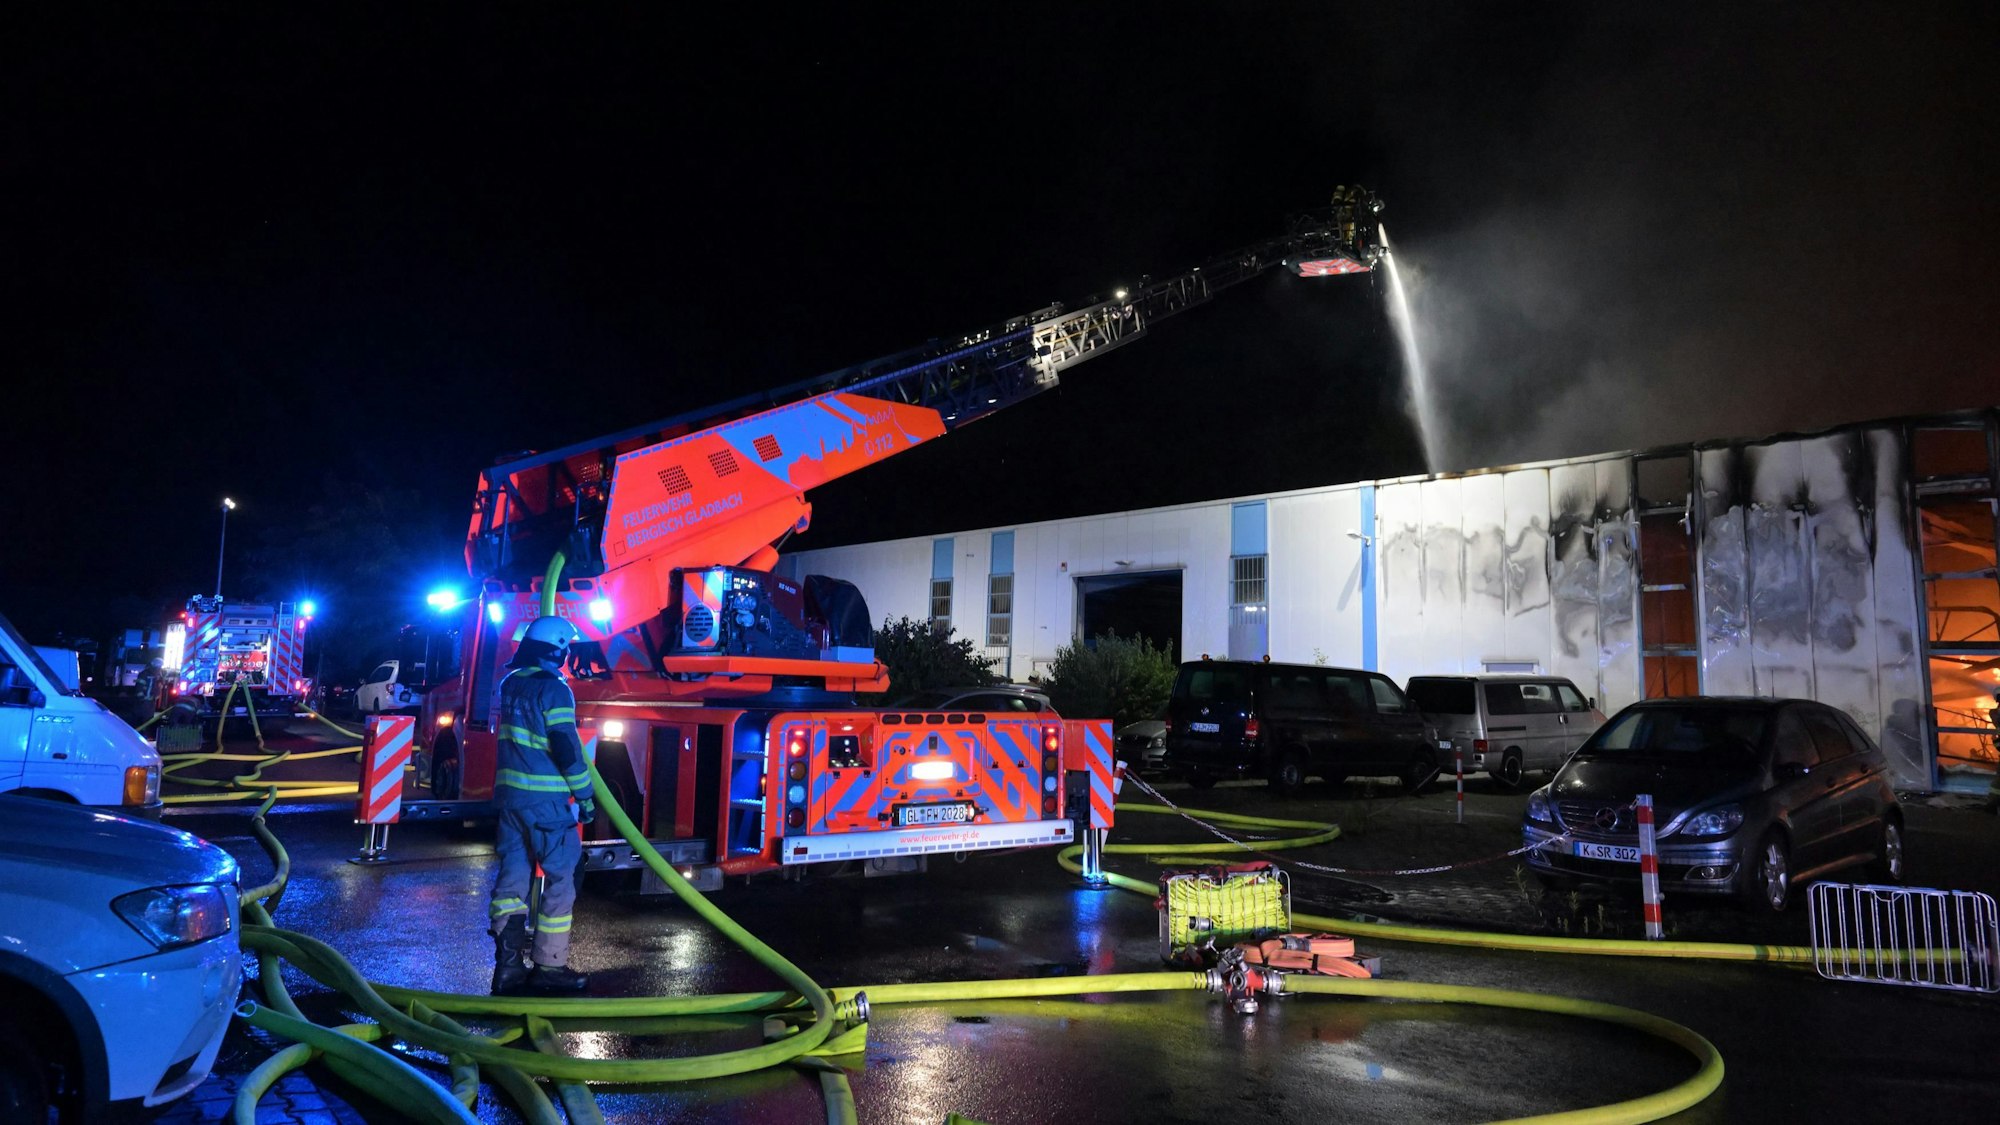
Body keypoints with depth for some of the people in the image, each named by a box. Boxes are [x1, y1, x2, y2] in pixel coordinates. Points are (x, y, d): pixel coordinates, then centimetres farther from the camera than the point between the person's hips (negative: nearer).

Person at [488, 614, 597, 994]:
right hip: (544, 798, -8)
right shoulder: (554, 688, -14)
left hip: (509, 791, 8)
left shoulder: (511, 683, 10)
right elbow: (567, 748, -18)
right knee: (561, 877, 0)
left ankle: (509, 963, 11)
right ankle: (548, 967, 3)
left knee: (513, 872, 11)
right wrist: (585, 795, -10)